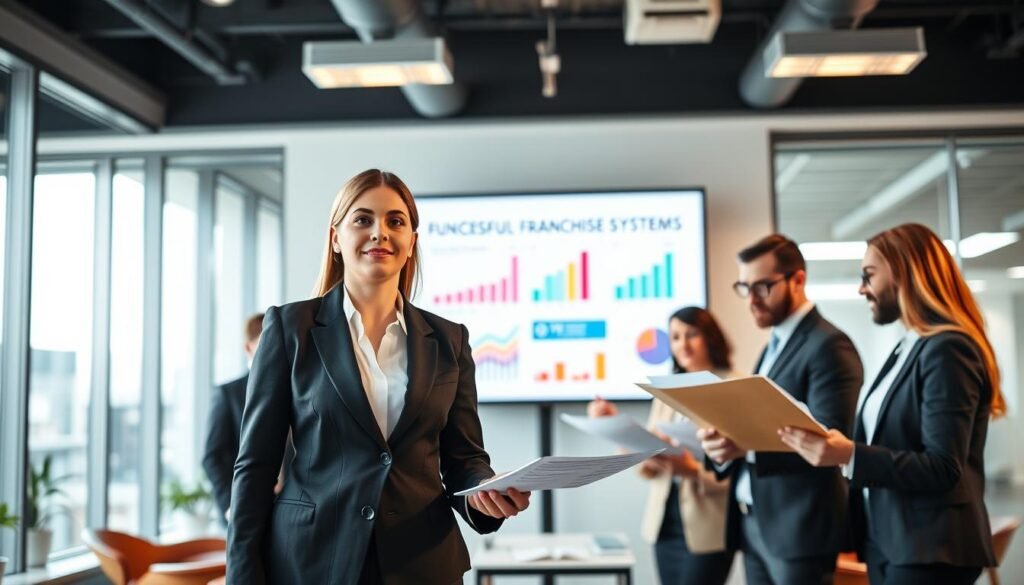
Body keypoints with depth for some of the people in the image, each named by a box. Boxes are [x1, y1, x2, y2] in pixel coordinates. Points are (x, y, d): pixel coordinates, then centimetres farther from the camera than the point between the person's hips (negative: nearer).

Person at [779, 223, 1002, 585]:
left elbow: (943, 469, -22)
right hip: (888, 543, 9)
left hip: (928, 551, -9)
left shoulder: (948, 349, -15)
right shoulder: (908, 349, 15)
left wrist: (850, 456, -29)